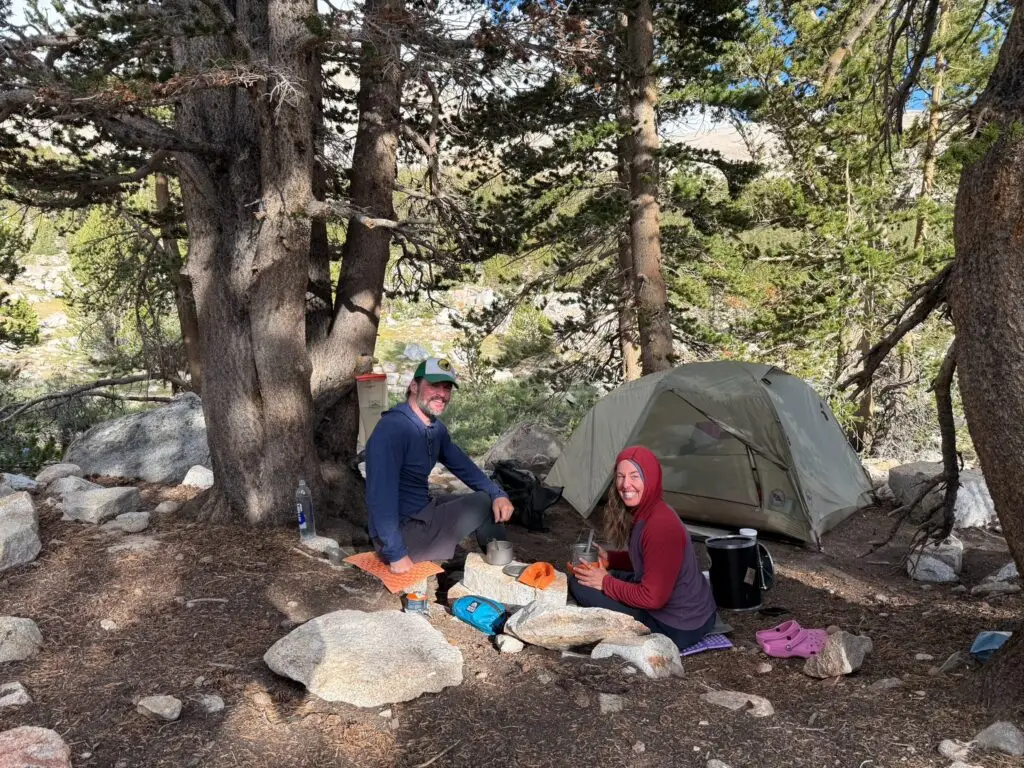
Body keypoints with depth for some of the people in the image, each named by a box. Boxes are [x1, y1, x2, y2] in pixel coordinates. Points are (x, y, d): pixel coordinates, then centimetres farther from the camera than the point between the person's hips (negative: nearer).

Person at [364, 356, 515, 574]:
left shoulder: (436, 429, 6)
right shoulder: (392, 428, -24)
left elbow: (463, 466, 15)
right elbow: (381, 496, -29)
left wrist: (498, 494, -2)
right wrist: (396, 553, -28)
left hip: (422, 512, 10)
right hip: (401, 533, -10)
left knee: (495, 503, 12)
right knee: (484, 503, -8)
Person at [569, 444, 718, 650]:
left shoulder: (661, 526, -27)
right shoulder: (642, 513, 2)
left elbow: (652, 598, -25)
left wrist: (606, 583, -14)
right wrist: (608, 559, 6)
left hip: (678, 630, -9)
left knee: (580, 584, -10)